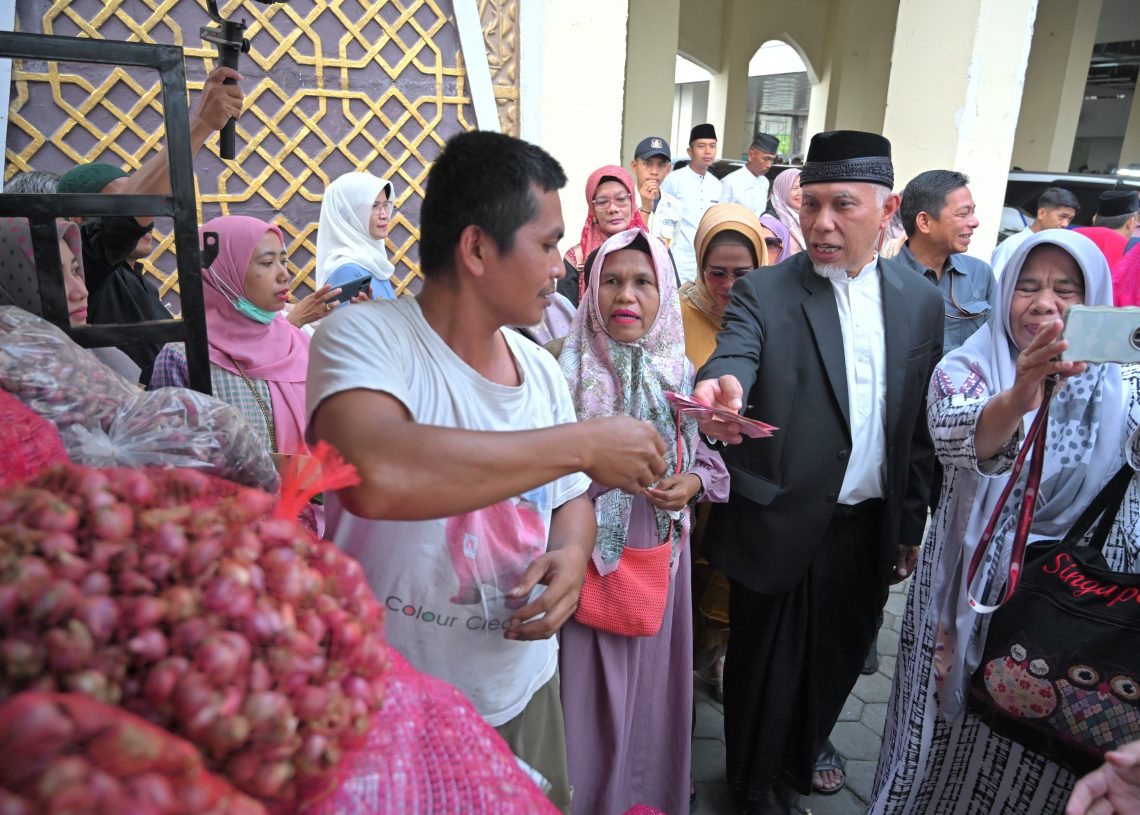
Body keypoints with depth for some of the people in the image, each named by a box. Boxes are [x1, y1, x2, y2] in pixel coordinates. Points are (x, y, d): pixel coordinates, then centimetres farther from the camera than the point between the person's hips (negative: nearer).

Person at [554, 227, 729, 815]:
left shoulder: (682, 373, 0)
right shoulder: (568, 369, -10)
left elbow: (709, 454, 9)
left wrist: (695, 482, -10)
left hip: (661, 553, 3)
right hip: (591, 554, -3)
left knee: (653, 677, 17)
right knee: (593, 684, 7)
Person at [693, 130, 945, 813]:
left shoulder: (921, 302, 2)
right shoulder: (763, 294, -9)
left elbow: (920, 423, 6)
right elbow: (733, 358, -29)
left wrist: (912, 524, 10)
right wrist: (721, 388, -53)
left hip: (871, 527, 4)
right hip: (782, 525, -4)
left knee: (839, 653, 22)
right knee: (766, 660, 14)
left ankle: (806, 751, 52)